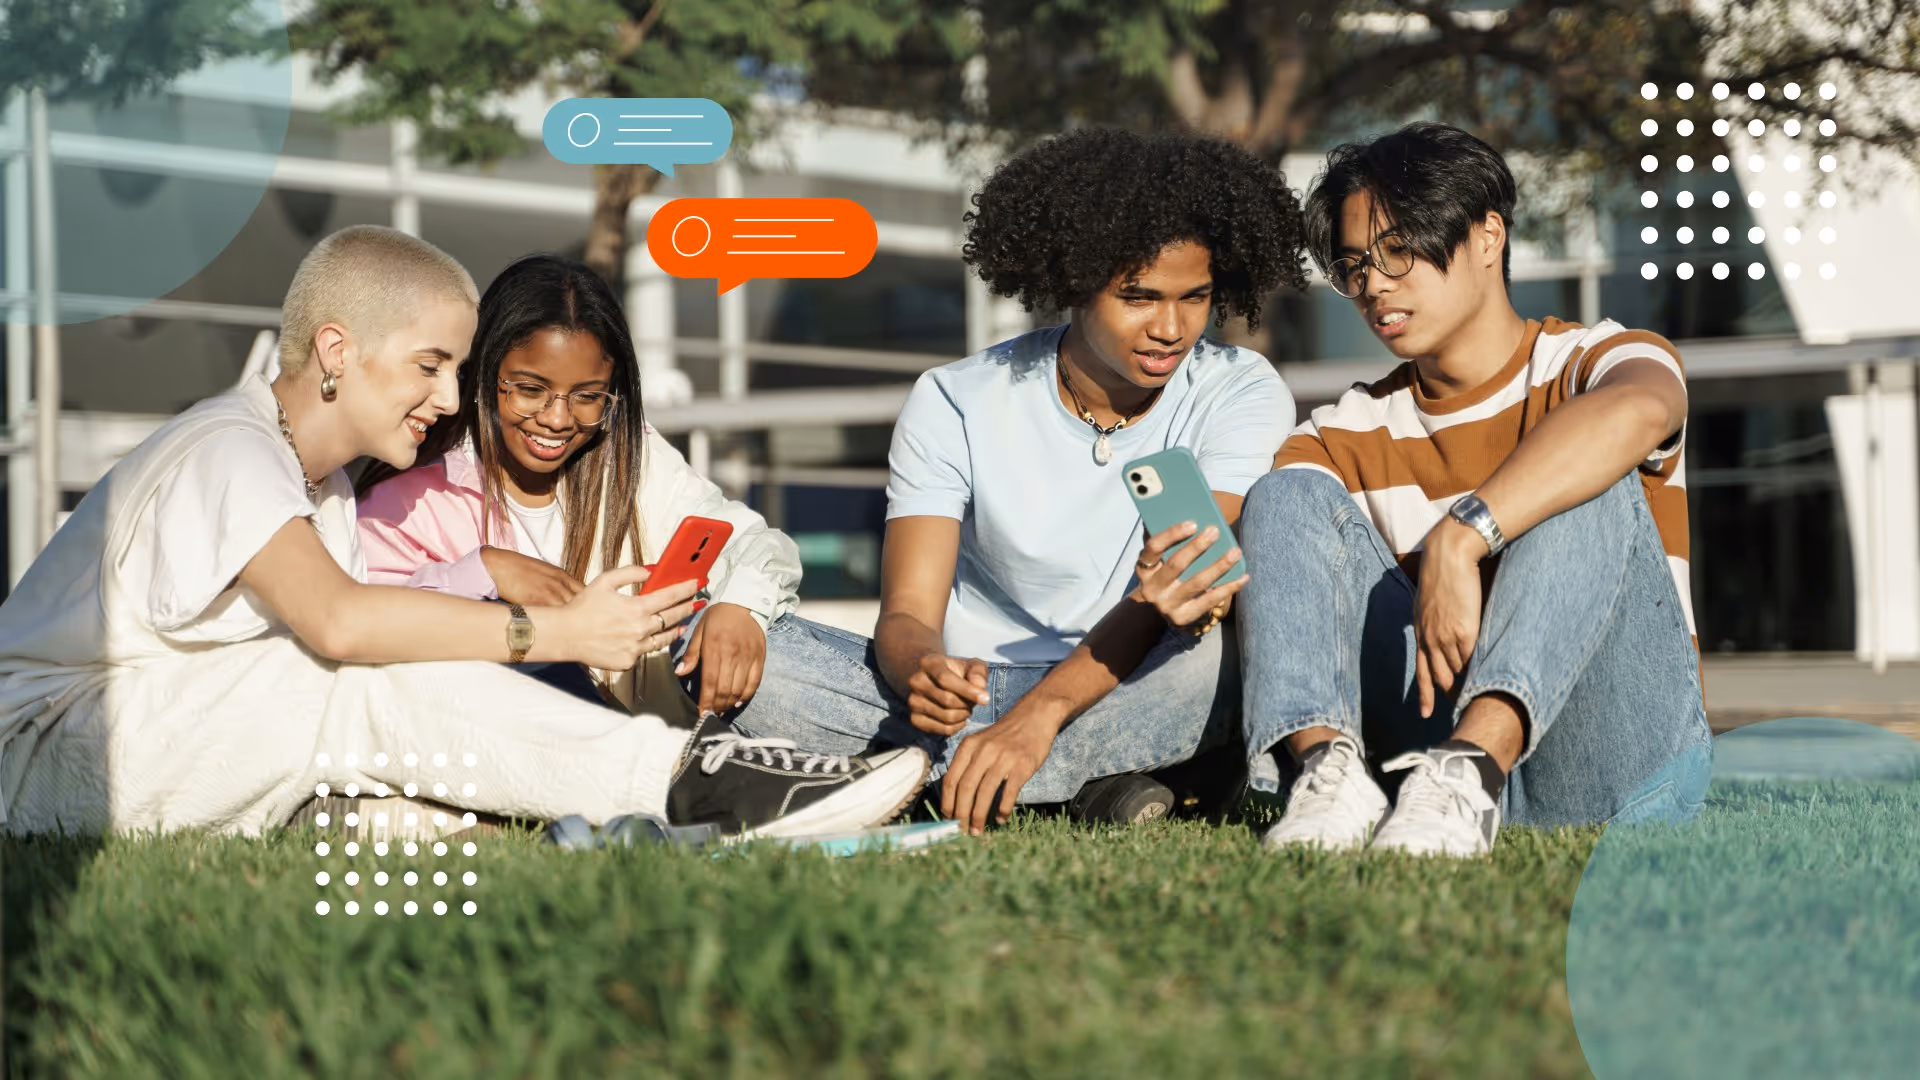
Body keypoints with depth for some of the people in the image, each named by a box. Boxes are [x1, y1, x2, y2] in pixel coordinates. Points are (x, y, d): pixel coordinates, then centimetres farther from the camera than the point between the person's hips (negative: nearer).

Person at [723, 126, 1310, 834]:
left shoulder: (1241, 395, -6)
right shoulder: (955, 405, -3)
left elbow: (1174, 587, -19)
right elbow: (906, 618, -9)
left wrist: (1041, 712, -36)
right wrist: (921, 671, -36)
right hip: (967, 692, 1)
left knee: (1201, 659, -37)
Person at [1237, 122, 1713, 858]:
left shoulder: (1584, 363, 3)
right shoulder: (1353, 435, 18)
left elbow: (1635, 412, -25)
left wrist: (1459, 540, -37)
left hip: (1617, 753, -3)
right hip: (1438, 736, 4)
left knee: (1592, 488, -24)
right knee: (1289, 494, -5)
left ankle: (1471, 766, -47)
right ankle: (1326, 765, -34)